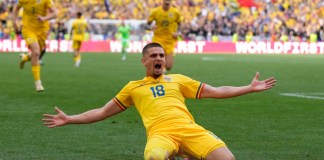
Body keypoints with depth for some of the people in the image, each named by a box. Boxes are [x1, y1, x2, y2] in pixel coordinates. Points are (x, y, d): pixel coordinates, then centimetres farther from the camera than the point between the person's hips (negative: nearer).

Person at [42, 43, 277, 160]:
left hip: (189, 129, 3)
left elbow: (215, 91, 27)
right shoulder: (133, 87, 26)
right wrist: (69, 119, 19)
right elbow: (102, 112, 28)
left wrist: (250, 88, 20)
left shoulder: (177, 80, 28)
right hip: (161, 134, -2)